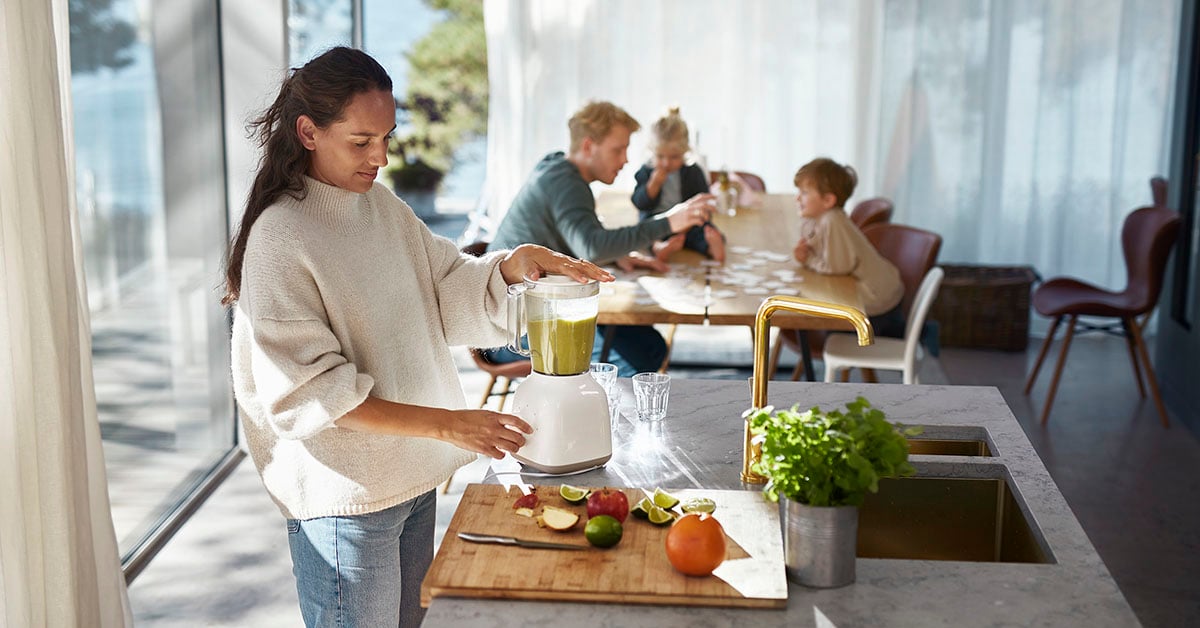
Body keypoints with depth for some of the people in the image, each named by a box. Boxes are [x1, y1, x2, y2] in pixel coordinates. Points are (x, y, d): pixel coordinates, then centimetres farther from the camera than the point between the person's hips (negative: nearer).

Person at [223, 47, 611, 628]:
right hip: (344, 496, -7)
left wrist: (513, 263, -13)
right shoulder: (279, 238, -18)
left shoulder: (380, 203, 5)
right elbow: (310, 393, -22)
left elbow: (448, 292, 8)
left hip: (412, 476, 7)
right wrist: (446, 424, -27)